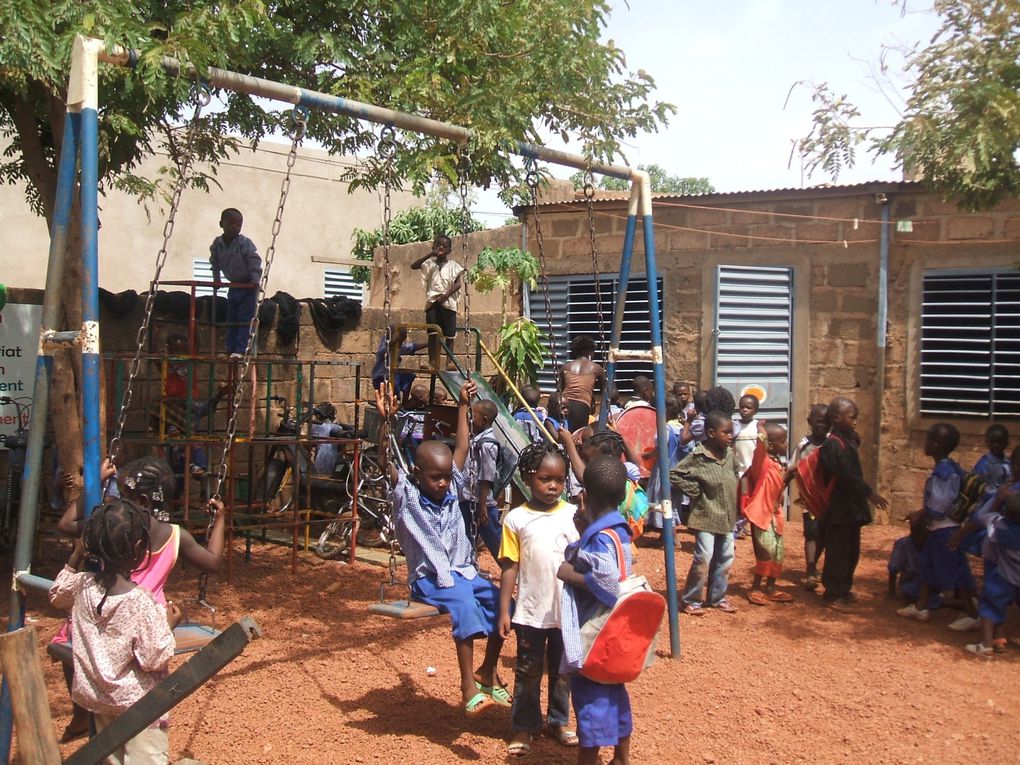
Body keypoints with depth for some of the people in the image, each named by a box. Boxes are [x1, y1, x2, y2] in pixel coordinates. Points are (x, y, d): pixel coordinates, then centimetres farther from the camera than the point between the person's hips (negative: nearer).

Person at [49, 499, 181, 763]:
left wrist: (76, 556, 15)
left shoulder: (82, 587, -8)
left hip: (95, 698, 7)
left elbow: (57, 594, 17)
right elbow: (155, 659, -22)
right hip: (137, 703, -7)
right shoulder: (139, 601, -26)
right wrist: (168, 624, -9)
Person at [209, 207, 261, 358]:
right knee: (231, 320, 9)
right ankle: (231, 349, 14)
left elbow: (254, 262, -21)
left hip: (248, 285, -6)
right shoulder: (217, 243, -1)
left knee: (245, 319, -10)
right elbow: (215, 263, 11)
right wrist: (216, 280, 7)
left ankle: (241, 350, -11)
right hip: (233, 285, 6)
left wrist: (255, 281, -29)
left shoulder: (245, 243, -18)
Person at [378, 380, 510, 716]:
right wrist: (386, 421, -29)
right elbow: (385, 461, -18)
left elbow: (462, 448, 15)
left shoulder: (451, 490, 10)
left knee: (500, 601, -14)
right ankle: (468, 687, -27)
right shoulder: (406, 495, -4)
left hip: (464, 571, 6)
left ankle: (486, 672, 6)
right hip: (429, 578, -6)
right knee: (465, 604, -31)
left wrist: (463, 407, 16)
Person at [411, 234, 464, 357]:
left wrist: (445, 296, -15)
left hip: (448, 302, -1)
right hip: (432, 302, 1)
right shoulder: (429, 263, 11)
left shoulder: (453, 265, 7)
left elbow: (459, 283, -3)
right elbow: (413, 266, -5)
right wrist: (430, 255, -11)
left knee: (449, 333, 1)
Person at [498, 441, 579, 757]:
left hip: (567, 610, 2)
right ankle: (523, 727, 25)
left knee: (562, 670, 17)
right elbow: (510, 567, -4)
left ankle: (559, 720, 35)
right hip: (530, 612, -2)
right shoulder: (516, 519, -6)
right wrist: (504, 611, -5)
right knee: (528, 672, 11)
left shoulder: (573, 514, -3)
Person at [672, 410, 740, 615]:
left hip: (727, 517, 7)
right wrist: (695, 491, -15)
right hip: (706, 516, -7)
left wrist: (733, 499, 12)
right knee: (703, 559, -8)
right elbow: (674, 475, -16)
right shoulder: (698, 457, -16)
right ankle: (690, 600, 5)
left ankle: (717, 597, 27)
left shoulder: (730, 454, 4)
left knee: (725, 558, 13)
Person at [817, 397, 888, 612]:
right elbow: (847, 476, -25)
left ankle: (844, 589, 30)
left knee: (851, 552, 18)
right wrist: (869, 494, -25)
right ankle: (833, 595, 8)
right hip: (838, 509, -9)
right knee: (838, 553, -1)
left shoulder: (847, 440, 11)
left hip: (851, 507, 10)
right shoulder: (833, 445, -19)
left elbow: (853, 473, 13)